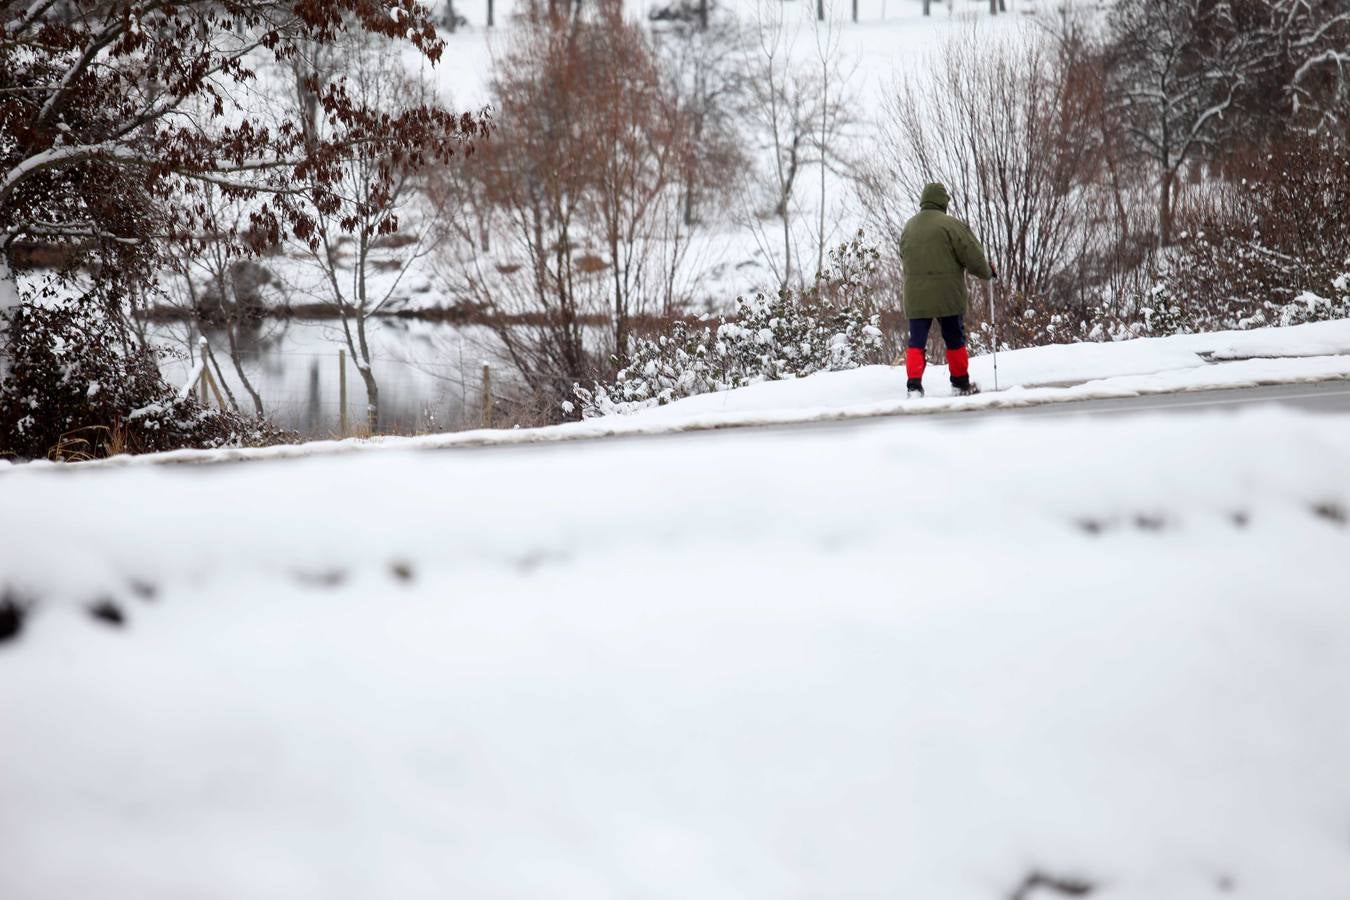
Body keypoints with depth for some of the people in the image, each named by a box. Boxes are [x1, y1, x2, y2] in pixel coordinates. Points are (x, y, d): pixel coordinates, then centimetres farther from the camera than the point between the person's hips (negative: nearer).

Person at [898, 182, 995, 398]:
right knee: (955, 340, 11)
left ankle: (914, 385, -12)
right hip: (947, 295, -3)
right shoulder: (951, 225, -9)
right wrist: (987, 272, 11)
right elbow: (973, 256, -7)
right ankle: (961, 383, 19)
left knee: (916, 342, 2)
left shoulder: (908, 227, 9)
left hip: (916, 298, 4)